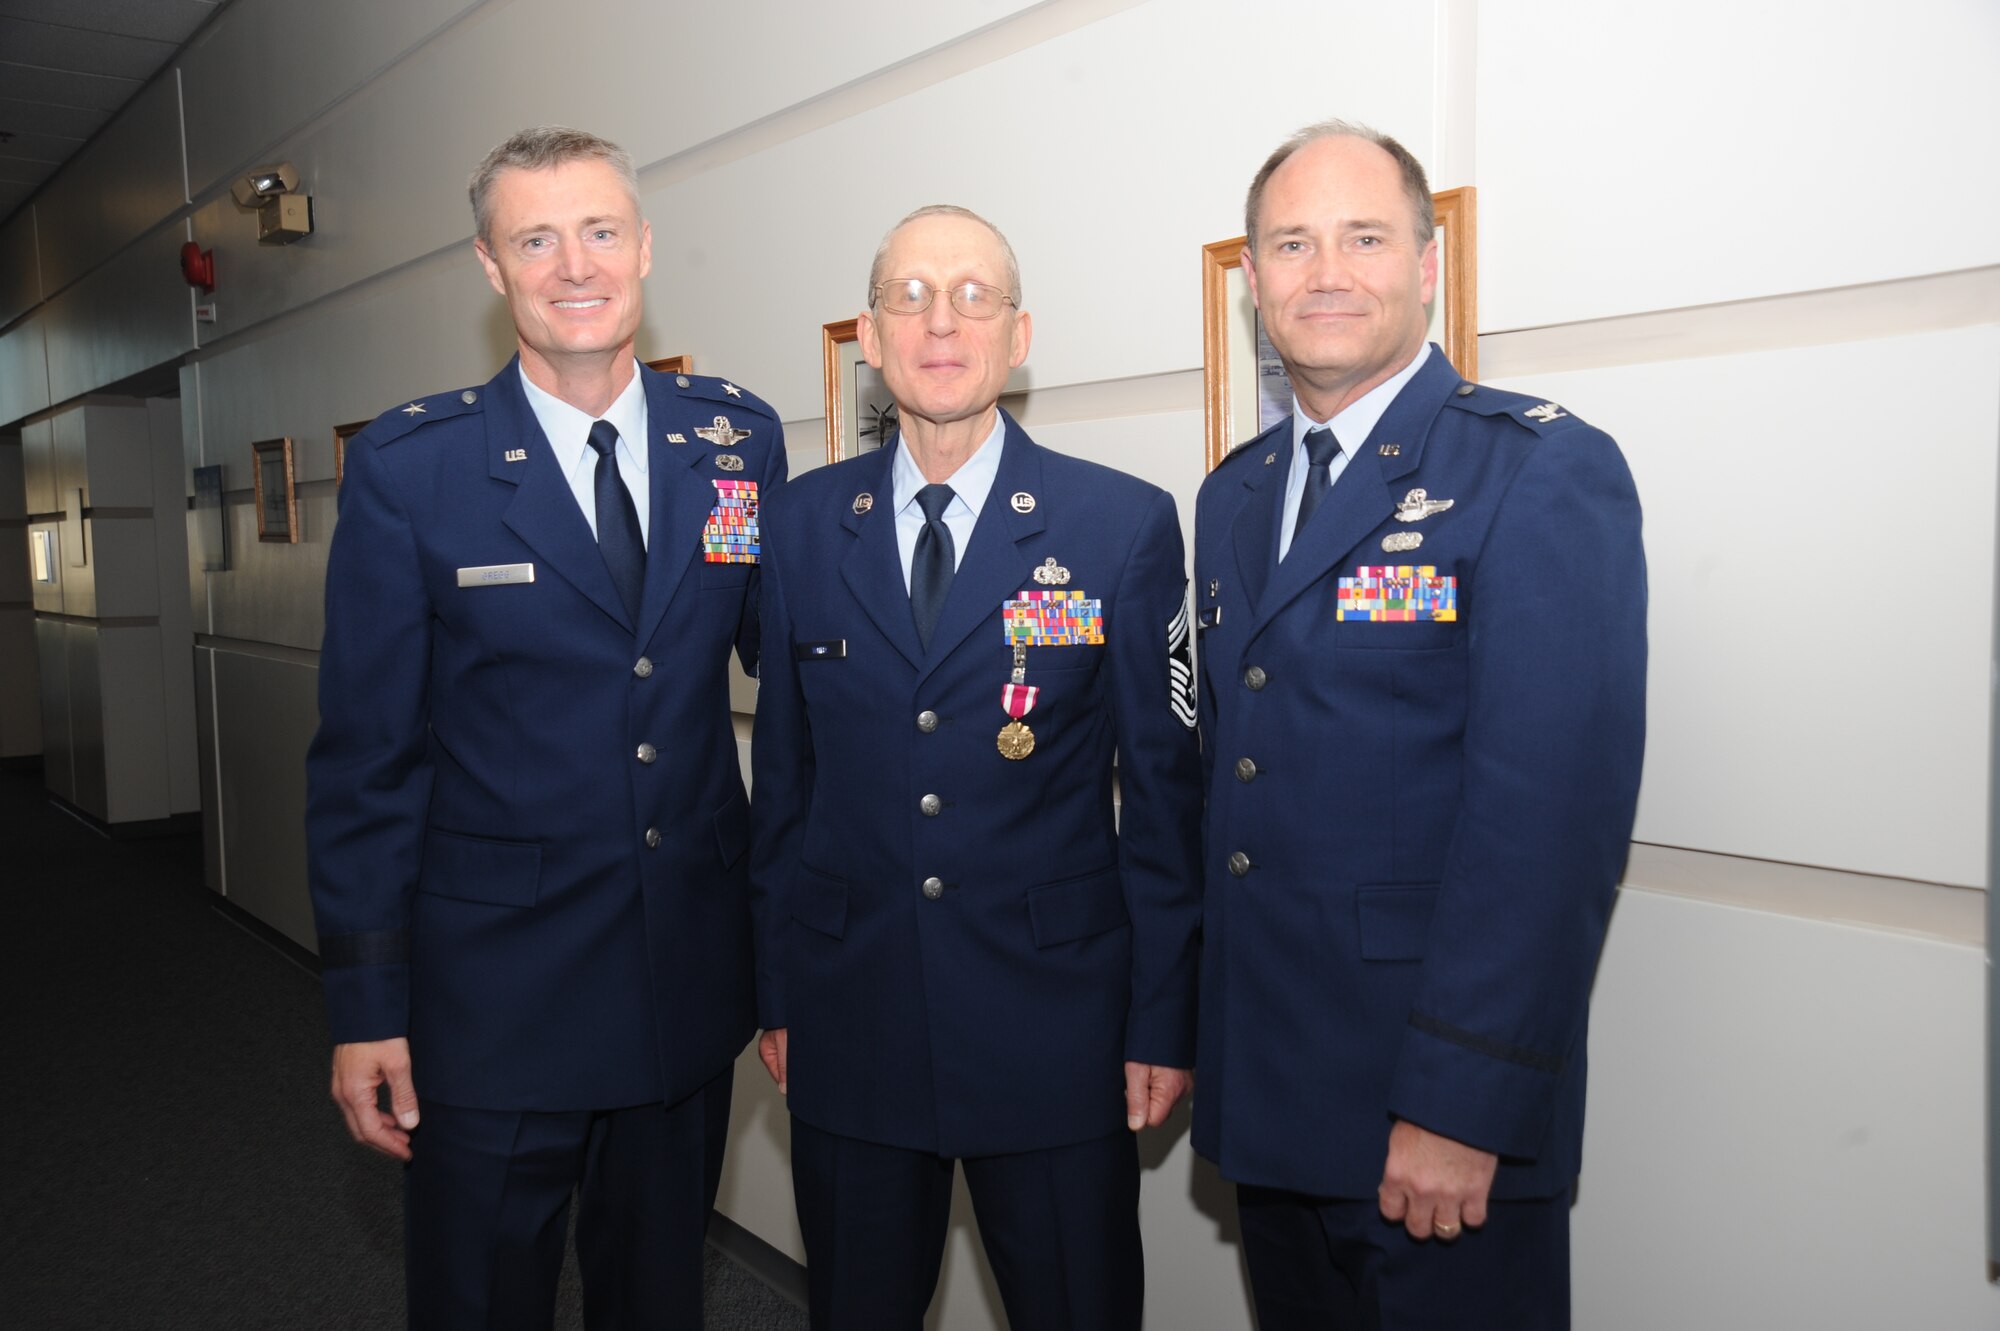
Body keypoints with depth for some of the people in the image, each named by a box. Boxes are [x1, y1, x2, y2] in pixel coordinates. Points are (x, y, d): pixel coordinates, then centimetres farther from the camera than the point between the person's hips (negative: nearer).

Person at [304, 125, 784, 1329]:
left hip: (694, 976, 3)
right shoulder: (407, 469, -7)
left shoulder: (740, 439, -1)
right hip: (493, 991, -2)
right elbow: (367, 754, -5)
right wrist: (365, 1005, -4)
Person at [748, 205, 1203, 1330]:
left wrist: (1165, 1024, -2)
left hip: (1056, 1031, -2)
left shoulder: (1127, 524, -5)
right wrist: (777, 992, 7)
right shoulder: (803, 523, 3)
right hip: (850, 1021, 3)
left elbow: (1165, 791, -3)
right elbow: (783, 775, 7)